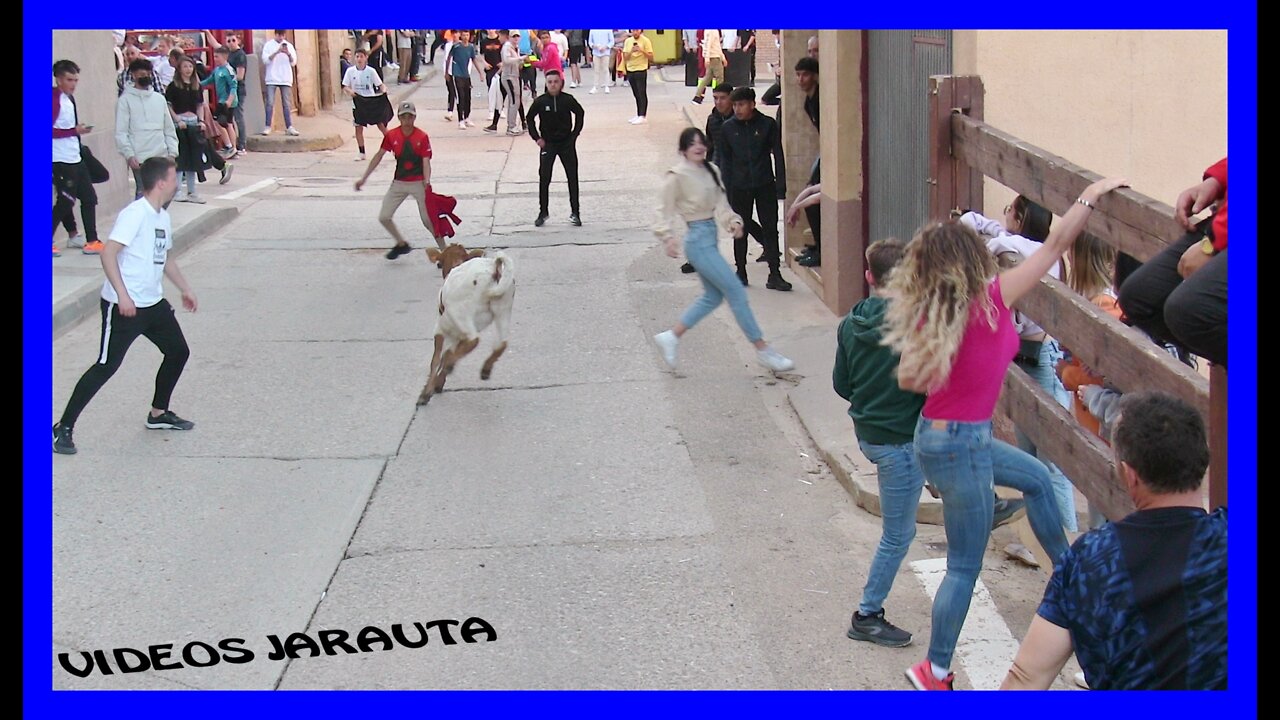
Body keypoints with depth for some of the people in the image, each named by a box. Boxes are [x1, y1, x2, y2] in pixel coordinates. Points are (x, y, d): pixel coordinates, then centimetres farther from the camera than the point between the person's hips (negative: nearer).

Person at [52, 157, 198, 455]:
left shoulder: (163, 217, 12)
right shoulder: (134, 214, -18)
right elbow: (108, 253, -25)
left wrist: (185, 289, 29)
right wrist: (122, 295, -30)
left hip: (154, 304, 9)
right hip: (123, 306, -9)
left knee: (178, 352, 15)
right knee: (106, 366, -10)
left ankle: (158, 413, 32)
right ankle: (64, 428, -3)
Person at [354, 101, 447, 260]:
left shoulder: (422, 137, -10)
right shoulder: (391, 135, -2)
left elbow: (426, 162, -14)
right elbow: (379, 156, 6)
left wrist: (427, 182, -32)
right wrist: (364, 178, 6)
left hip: (418, 183, -4)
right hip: (399, 183, 4)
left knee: (428, 220, -9)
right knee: (383, 217, 3)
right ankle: (401, 244, 26)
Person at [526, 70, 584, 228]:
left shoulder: (568, 100, -9)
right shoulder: (540, 102, -10)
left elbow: (580, 113, 8)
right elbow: (529, 118, 5)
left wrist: (575, 133, 4)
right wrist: (536, 137, -1)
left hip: (567, 143, 0)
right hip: (548, 144, 0)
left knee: (573, 178, 1)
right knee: (544, 179, -3)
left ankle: (575, 213, 10)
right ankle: (542, 213, 7)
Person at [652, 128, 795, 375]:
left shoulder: (711, 171, 9)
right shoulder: (677, 176, -12)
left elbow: (721, 204, 7)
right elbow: (667, 211, -10)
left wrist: (733, 221, -10)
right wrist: (667, 237, -23)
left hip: (710, 239, 9)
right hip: (698, 241, -9)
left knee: (713, 296, 16)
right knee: (736, 292, -6)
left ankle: (670, 337, 25)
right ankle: (763, 350, 0)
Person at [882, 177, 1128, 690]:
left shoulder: (927, 313, -4)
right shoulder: (990, 301, -19)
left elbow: (908, 379, 2)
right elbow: (1055, 246, -10)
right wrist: (1090, 197, 1)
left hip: (939, 432, 7)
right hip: (961, 445, -7)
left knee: (1036, 478, 29)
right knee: (965, 567, 6)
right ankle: (935, 672, 16)